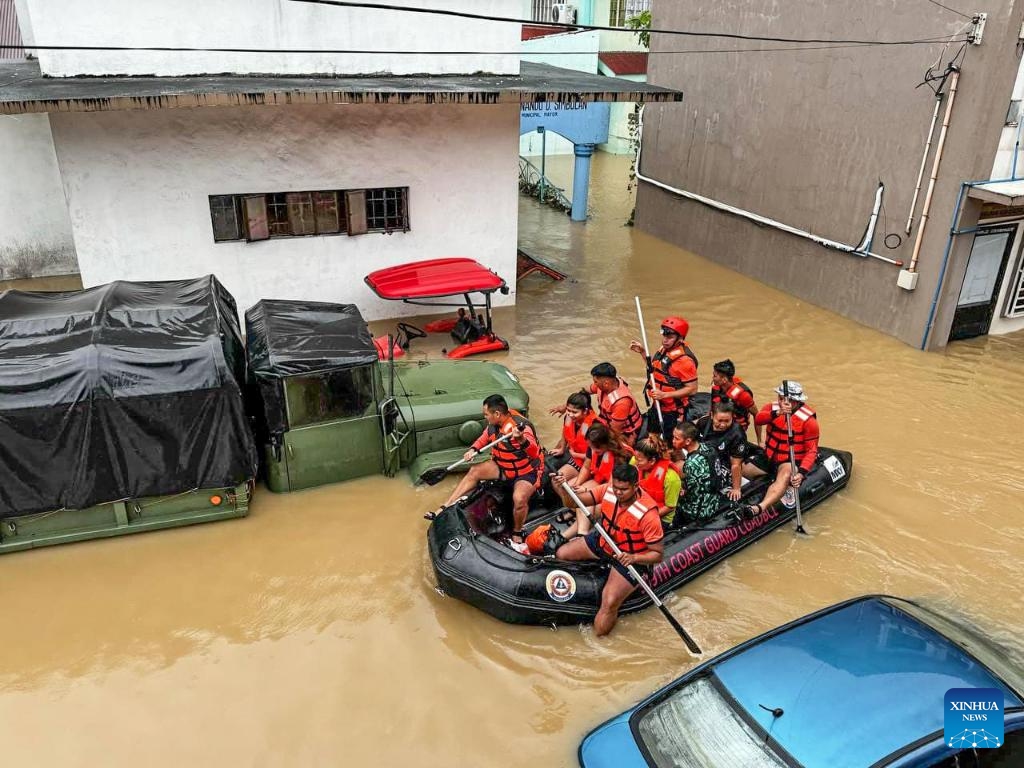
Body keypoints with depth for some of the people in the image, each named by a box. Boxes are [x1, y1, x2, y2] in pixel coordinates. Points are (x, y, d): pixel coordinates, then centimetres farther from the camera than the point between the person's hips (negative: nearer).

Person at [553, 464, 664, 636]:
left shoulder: (648, 514, -30)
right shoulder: (609, 490, -16)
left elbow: (658, 554, -21)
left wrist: (633, 558, -37)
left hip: (631, 559, -6)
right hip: (603, 542, 7)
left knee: (609, 603, -23)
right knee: (561, 554, 3)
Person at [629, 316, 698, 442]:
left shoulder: (685, 359, -26)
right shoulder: (663, 349, -1)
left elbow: (692, 389, -24)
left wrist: (664, 394, -28)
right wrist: (642, 352, 4)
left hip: (674, 412, -8)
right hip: (657, 406, 8)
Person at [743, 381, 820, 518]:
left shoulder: (808, 419, -10)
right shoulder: (773, 408, -1)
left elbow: (812, 451, -11)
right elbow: (758, 419, -24)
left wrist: (801, 473, -27)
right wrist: (777, 413, -44)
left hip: (791, 462, -7)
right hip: (768, 457, 7)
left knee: (785, 476, -38)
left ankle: (759, 508, -59)